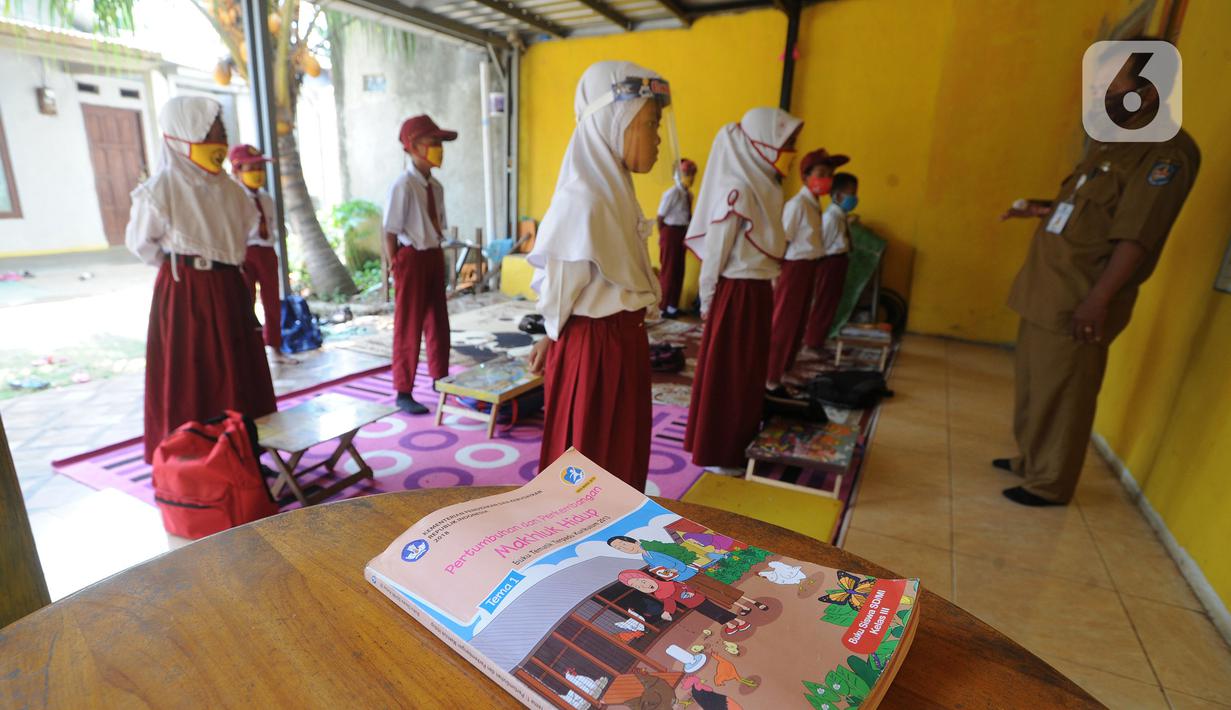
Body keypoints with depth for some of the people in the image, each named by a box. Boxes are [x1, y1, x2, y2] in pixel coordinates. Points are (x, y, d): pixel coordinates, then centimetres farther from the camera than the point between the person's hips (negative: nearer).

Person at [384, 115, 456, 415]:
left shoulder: (436, 186, 7)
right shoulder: (403, 185, -15)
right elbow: (391, 232, -15)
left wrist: (438, 256, 12)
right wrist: (395, 267, -14)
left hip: (434, 256, 7)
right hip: (412, 258, -7)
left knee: (438, 321, 18)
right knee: (408, 326, 3)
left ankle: (440, 378, 37)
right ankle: (404, 393, 17)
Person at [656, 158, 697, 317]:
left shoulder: (689, 194, 7)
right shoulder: (672, 193, -15)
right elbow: (660, 216, -12)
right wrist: (663, 235, -4)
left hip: (683, 233, 8)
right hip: (670, 232, -8)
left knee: (679, 270, 12)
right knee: (668, 271, 0)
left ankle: (673, 306, 23)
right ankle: (663, 307, 10)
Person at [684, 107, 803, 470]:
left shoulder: (764, 186, 11)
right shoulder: (739, 189, -17)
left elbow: (762, 245, 10)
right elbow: (714, 252, -15)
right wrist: (707, 302, -9)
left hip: (758, 291, 9)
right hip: (736, 293, -9)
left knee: (749, 372, 18)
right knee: (727, 375, 3)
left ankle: (740, 443, 34)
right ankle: (717, 453, 18)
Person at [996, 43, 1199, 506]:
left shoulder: (1167, 150, -13)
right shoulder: (1111, 139, 17)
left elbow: (1137, 235, -21)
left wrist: (1099, 300, -25)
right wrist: (1042, 210, 14)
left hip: (1078, 300, -9)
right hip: (1046, 291, 9)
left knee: (1060, 395, 1)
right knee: (1033, 386, 18)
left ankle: (1050, 485, 16)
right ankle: (1029, 461, 34)